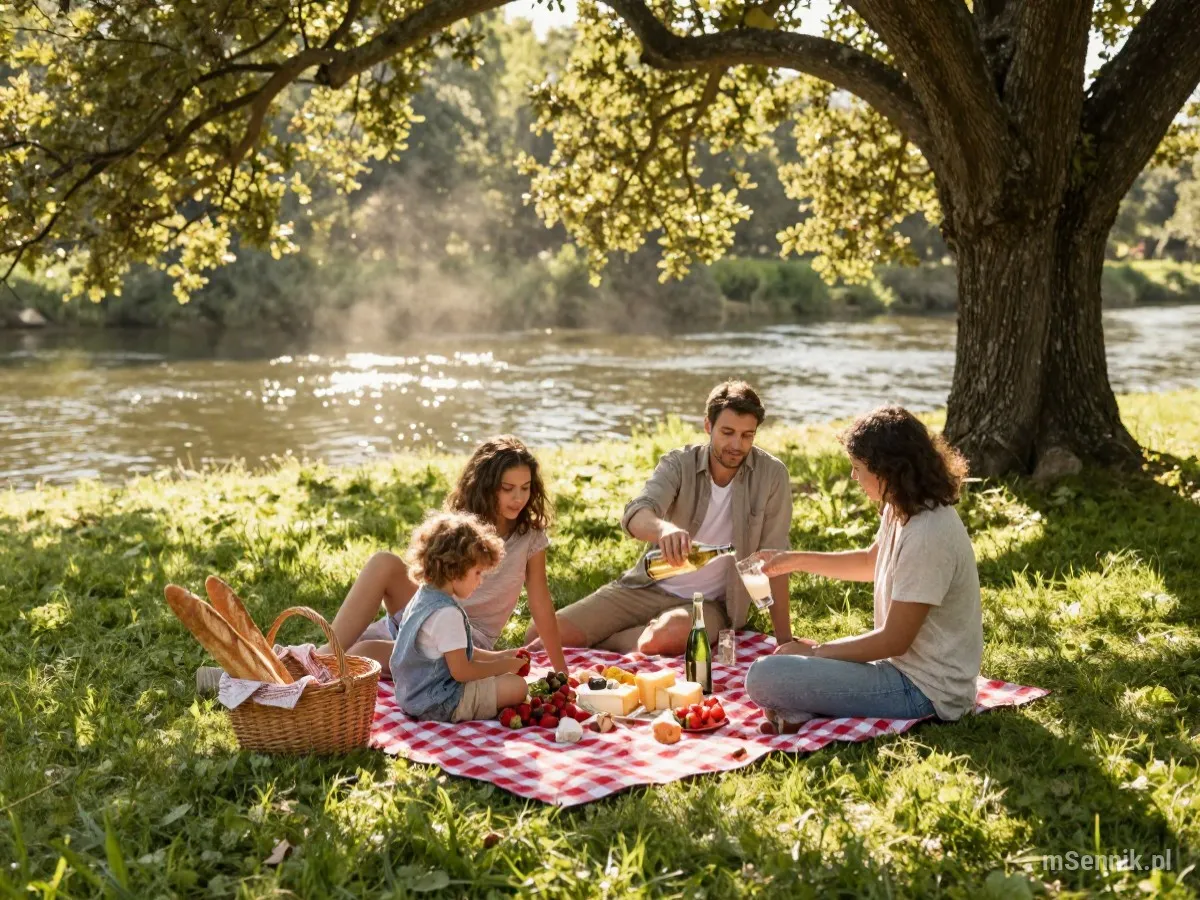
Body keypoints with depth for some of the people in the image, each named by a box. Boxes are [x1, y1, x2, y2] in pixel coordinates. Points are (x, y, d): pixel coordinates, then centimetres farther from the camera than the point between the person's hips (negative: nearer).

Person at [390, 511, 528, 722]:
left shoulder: (424, 597, 8)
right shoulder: (447, 613, -24)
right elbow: (460, 671, -22)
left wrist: (499, 656, 10)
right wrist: (503, 666, -10)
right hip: (438, 703, -10)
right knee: (516, 686, -10)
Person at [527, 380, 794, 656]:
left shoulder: (771, 474, -10)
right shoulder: (679, 463, -7)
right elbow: (635, 516, -25)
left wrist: (785, 641, -9)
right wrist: (664, 528, -50)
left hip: (708, 602, -1)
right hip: (649, 585, 1)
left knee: (669, 636, -39)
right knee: (541, 633, -15)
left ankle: (596, 644, -11)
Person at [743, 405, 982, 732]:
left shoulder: (927, 536, -25)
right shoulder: (901, 512, 5)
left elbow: (893, 641, -21)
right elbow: (871, 562, 27)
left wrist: (816, 651, -9)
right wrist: (797, 560, 19)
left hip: (924, 691, -10)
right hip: (907, 667, 10)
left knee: (764, 678, -22)